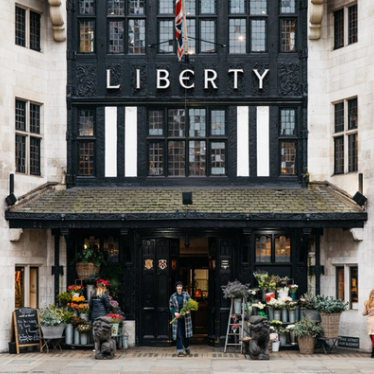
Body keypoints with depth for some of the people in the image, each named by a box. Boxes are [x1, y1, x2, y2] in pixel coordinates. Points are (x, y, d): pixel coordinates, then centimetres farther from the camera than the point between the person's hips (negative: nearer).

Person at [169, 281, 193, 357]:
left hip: (186, 317, 1)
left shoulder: (186, 294, 1)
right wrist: (175, 313, -15)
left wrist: (188, 310, -14)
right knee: (179, 334, -3)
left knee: (186, 333, 10)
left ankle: (187, 348, 33)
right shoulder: (173, 296, -1)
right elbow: (171, 306, 1)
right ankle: (180, 351, 0)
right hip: (177, 317, -1)